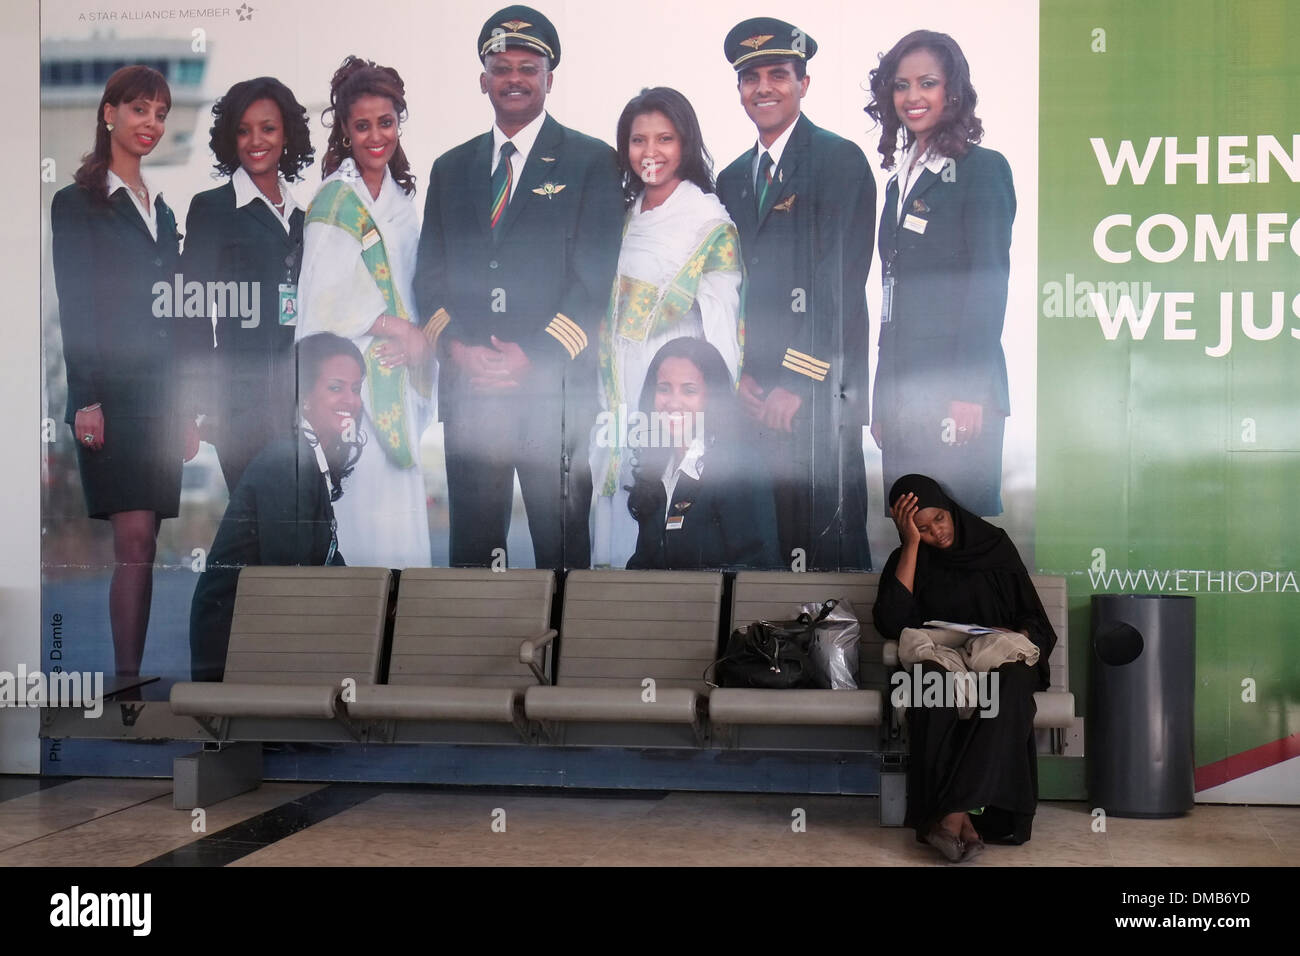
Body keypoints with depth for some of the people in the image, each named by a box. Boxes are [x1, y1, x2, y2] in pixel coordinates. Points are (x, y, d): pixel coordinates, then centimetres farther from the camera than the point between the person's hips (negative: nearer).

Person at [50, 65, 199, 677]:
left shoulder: (161, 209, 20)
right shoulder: (77, 203, 2)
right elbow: (73, 307, -5)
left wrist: (186, 408, 15)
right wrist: (86, 400, -13)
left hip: (161, 395, 6)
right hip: (112, 392, -5)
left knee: (142, 544, 3)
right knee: (135, 540, -12)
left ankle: (131, 674, 6)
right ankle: (128, 674, -8)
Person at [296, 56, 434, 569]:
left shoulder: (398, 193, 12)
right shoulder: (335, 199, -11)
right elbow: (332, 296, -16)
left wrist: (418, 339, -1)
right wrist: (406, 331, -10)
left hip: (398, 372, 7)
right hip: (356, 372, -7)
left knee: (401, 502, 10)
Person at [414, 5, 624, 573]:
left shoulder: (591, 162, 5)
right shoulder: (451, 169, 18)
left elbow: (594, 275, -3)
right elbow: (430, 273, 13)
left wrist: (534, 356, -13)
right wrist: (456, 346, -6)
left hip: (554, 385, -3)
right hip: (467, 383, 3)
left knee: (561, 543, 0)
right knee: (471, 543, 6)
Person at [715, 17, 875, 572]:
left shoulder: (842, 162, -2)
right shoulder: (732, 179, 18)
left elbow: (842, 280, -10)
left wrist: (797, 381, -15)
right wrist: (738, 374, 0)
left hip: (820, 390, -5)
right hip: (752, 394, 5)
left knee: (830, 543, -4)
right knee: (774, 539, 7)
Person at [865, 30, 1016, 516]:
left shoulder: (982, 168, -3)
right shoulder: (901, 180, 18)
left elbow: (989, 285, -11)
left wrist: (970, 393, -17)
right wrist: (881, 401, 13)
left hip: (958, 391, -7)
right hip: (903, 393, 7)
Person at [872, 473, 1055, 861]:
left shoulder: (994, 546, 7)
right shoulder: (907, 560, 7)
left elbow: (1034, 619, 9)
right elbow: (893, 623, -12)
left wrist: (1014, 637, -17)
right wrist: (912, 543, -12)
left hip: (1001, 662, 0)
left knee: (1009, 685, -38)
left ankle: (951, 815, -42)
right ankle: (964, 818, -41)